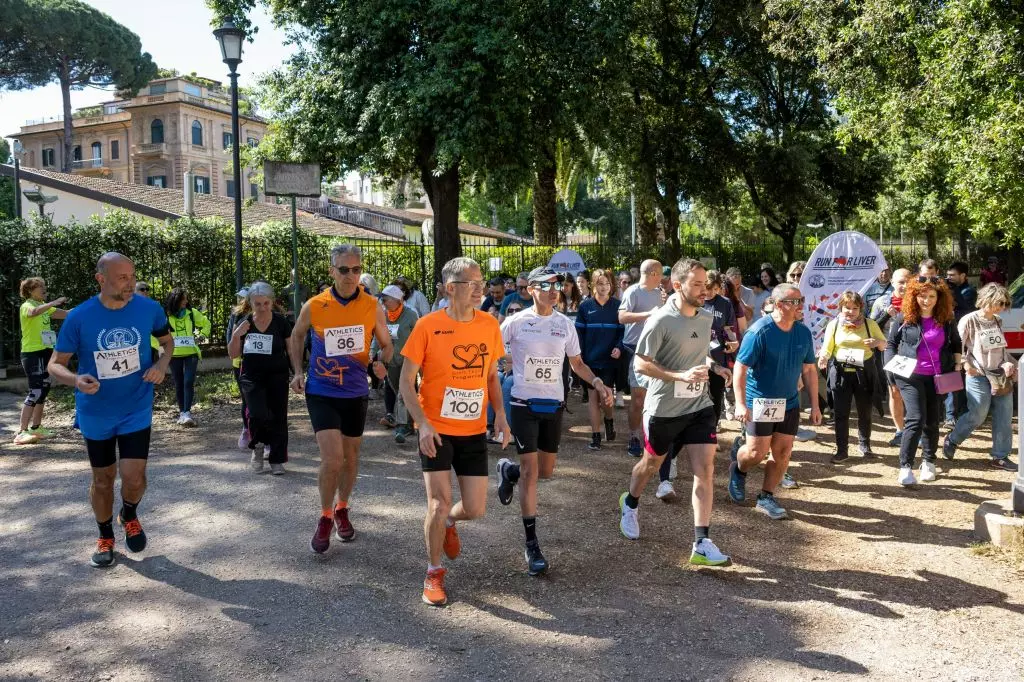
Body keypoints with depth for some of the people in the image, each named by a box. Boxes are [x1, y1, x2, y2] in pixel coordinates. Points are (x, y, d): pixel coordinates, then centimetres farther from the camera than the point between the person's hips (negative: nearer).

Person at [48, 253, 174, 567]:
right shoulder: (79, 317, -16)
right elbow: (55, 364, -7)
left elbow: (167, 341, 8)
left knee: (134, 477, -8)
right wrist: (75, 380, -29)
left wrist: (162, 364, -14)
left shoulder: (149, 308, -12)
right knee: (103, 478, 13)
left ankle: (129, 516, 27)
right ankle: (105, 537, 38)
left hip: (136, 409, 0)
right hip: (96, 413, 0)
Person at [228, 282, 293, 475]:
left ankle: (277, 459, 14)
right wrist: (236, 335, -11)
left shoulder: (281, 322, -4)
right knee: (258, 414, -15)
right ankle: (258, 446, 16)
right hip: (251, 377, 1)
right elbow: (233, 355, 5)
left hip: (277, 376, 0)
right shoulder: (244, 324, 2)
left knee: (278, 417, 0)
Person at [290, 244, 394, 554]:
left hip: (355, 393, 2)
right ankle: (325, 518, 11)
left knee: (350, 457, 16)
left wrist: (382, 363, -15)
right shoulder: (313, 306, -9)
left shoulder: (373, 307, -7)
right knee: (332, 459, -13)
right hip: (321, 392, -2)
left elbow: (386, 344, 6)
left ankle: (341, 510, 40)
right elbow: (297, 336, 11)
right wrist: (298, 371, 0)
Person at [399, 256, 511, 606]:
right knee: (439, 504, -6)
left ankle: (448, 523, 41)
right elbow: (406, 381, -9)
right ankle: (434, 572, 19)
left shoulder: (489, 325, 0)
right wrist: (423, 424, -19)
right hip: (436, 431, -3)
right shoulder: (428, 326, -13)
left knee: (475, 509, 4)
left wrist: (500, 414, -2)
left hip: (474, 431, 4)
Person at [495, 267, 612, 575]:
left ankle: (508, 470, 43)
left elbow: (577, 363, 12)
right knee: (530, 471, -7)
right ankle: (532, 544, 3)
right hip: (524, 404, -4)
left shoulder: (565, 324, 3)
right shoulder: (516, 322, -7)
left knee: (546, 471, 10)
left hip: (554, 405, 4)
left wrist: (597, 383, -4)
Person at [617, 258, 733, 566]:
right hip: (664, 409, -4)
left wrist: (713, 366, 0)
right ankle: (630, 503, 48)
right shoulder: (660, 321, -18)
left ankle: (702, 544, -2)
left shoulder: (706, 318, 3)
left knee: (705, 469, -6)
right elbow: (641, 365, -17)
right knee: (651, 465, 17)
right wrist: (681, 376, -27)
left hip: (699, 406, 5)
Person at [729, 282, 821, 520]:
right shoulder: (759, 331, -18)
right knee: (758, 452, -3)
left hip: (789, 402, 6)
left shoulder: (803, 332, 0)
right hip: (760, 401, -5)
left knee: (783, 452, 5)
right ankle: (738, 470, 31)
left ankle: (766, 498, 20)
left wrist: (814, 404, 7)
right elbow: (740, 368, -17)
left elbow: (809, 369, 9)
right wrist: (740, 404, -23)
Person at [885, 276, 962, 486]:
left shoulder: (947, 319, 3)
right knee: (916, 419, -14)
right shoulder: (904, 317, -3)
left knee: (932, 421, 12)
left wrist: (957, 365, 6)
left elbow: (956, 344, 18)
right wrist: (891, 363, -8)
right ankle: (906, 467, -11)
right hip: (911, 376, -3)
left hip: (937, 377, 3)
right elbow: (891, 344, 6)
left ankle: (928, 462, 31)